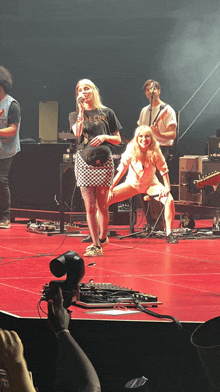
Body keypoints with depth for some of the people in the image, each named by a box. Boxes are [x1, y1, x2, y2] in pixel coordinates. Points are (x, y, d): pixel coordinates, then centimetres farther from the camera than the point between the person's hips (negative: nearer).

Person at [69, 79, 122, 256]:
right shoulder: (75, 115, 12)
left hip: (103, 160, -1)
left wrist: (104, 137, -7)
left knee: (102, 206, 1)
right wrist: (81, 110, -9)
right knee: (90, 207, -5)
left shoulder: (107, 113, 9)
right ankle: (96, 245, -2)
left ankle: (102, 237, 23)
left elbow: (118, 140, 12)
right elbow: (77, 133, -9)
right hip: (83, 160, 1)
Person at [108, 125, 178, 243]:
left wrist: (167, 188, -21)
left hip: (151, 184, 0)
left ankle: (169, 234, -14)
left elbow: (164, 170, -9)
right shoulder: (131, 150, -21)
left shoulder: (155, 152, -19)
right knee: (106, 199, -16)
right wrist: (110, 189, -19)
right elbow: (121, 171, -16)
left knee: (169, 200, -26)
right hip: (132, 183, 0)